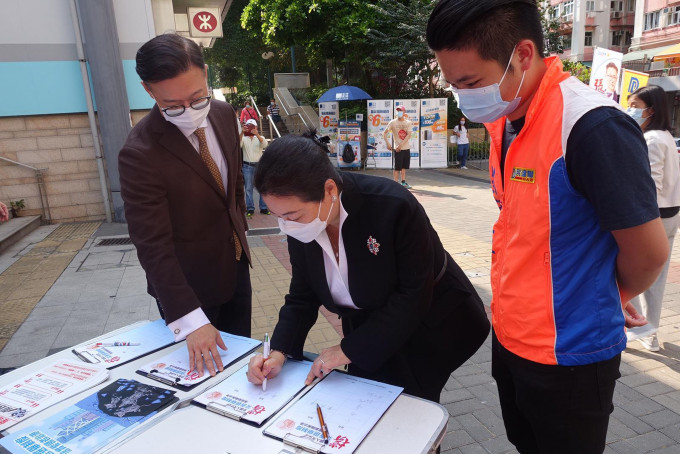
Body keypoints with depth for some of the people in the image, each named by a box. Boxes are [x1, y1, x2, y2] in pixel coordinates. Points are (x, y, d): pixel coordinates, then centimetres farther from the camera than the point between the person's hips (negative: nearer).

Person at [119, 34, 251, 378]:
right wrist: (190, 320, -30)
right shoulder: (139, 154, -27)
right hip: (187, 281, -5)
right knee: (205, 371, 15)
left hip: (235, 263, 6)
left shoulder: (224, 115, -7)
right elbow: (153, 246, -27)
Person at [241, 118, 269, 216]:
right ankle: (250, 208, 9)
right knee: (248, 188, 2)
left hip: (259, 165, 1)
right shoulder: (244, 138, 5)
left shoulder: (260, 138, 6)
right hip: (247, 166, 0)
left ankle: (263, 207, 13)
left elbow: (264, 144, -17)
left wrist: (257, 134, -35)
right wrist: (242, 133, -31)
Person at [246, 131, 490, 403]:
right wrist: (278, 353, -18)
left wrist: (349, 349, -25)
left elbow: (413, 297, -27)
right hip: (369, 330, 5)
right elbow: (302, 298, -4)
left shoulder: (394, 207, -32)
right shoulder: (299, 227, -14)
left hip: (429, 326, -4)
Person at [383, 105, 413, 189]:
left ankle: (403, 182, 23)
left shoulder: (408, 123, 4)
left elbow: (408, 135, -7)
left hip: (406, 148, 4)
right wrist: (387, 143, -17)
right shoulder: (392, 122, -2)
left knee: (404, 166, 12)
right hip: (397, 149, -3)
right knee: (397, 167, -2)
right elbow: (384, 133, -2)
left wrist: (400, 145, -17)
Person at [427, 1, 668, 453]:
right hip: (509, 339, 7)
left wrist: (612, 300, 2)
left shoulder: (593, 127, -26)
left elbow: (649, 251, -17)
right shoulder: (504, 119, 0)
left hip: (568, 357, -7)